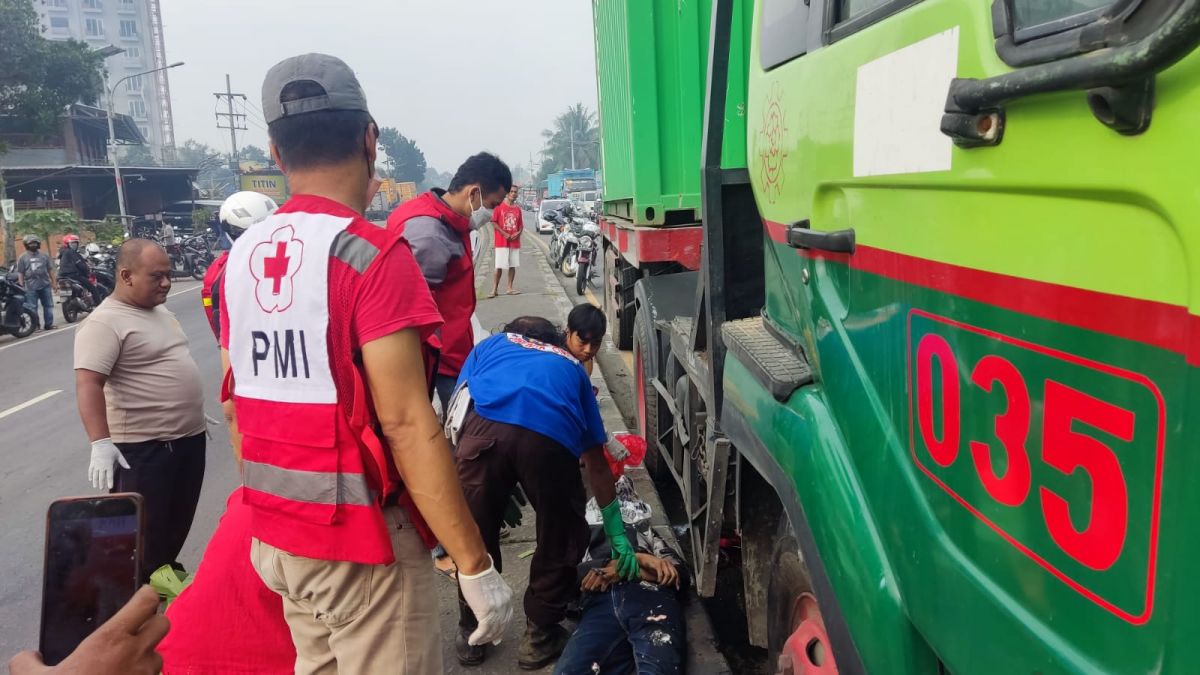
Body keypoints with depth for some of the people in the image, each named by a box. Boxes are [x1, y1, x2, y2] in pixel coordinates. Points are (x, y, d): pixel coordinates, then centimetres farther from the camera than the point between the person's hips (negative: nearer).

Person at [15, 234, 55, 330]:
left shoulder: (44, 256, 11)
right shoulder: (22, 257, 3)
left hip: (45, 285, 3)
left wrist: (53, 282, 9)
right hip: (31, 287, -3)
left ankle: (48, 324, 12)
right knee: (32, 308, -2)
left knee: (48, 305, 5)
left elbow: (50, 270, 14)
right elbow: (20, 273, 1)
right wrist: (21, 287, -5)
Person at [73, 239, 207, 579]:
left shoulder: (161, 312, 12)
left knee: (178, 522, 21)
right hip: (143, 448, -9)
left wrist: (194, 413, 29)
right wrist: (100, 443, -33)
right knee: (142, 533, 1)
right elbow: (88, 384, -25)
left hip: (189, 438, 9)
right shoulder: (105, 322, -16)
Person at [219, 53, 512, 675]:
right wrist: (475, 565, -16)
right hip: (360, 542, -7)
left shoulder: (242, 256, 4)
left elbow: (237, 407, 10)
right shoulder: (372, 255, -18)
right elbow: (406, 425, -21)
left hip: (274, 535, 7)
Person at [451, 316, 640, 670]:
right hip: (550, 436, 0)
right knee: (561, 541, 25)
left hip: (485, 427, 1)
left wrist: (496, 492, 38)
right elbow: (596, 462, 38)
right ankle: (540, 637, 37)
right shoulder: (572, 367, 38)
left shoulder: (491, 344, 39)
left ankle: (471, 635, 40)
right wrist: (617, 533, 45)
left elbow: (455, 415, 28)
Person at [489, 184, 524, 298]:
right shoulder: (499, 206, -3)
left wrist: (518, 233, -7)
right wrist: (505, 234, -13)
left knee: (513, 265, 6)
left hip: (515, 242, 4)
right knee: (499, 266, -5)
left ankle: (510, 288, 13)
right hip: (501, 242, -4)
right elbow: (494, 222, -6)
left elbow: (521, 225, 14)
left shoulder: (517, 209, 9)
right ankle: (494, 289, 0)